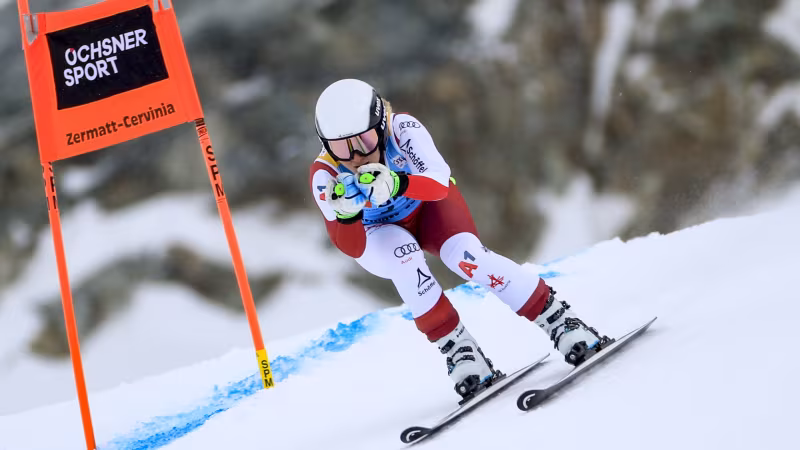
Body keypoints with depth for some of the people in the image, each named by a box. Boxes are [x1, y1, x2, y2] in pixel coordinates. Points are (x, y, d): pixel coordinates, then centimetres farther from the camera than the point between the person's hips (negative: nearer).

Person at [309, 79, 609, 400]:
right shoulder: (325, 174, -30)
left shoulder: (401, 129, -31)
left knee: (465, 255, -28)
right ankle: (456, 347, -28)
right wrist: (345, 213, -57)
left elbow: (440, 184, -42)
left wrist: (397, 184, -62)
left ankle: (558, 320, -21)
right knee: (402, 252, -34)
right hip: (375, 235, 0)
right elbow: (347, 244, -36)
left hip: (428, 205, 0)